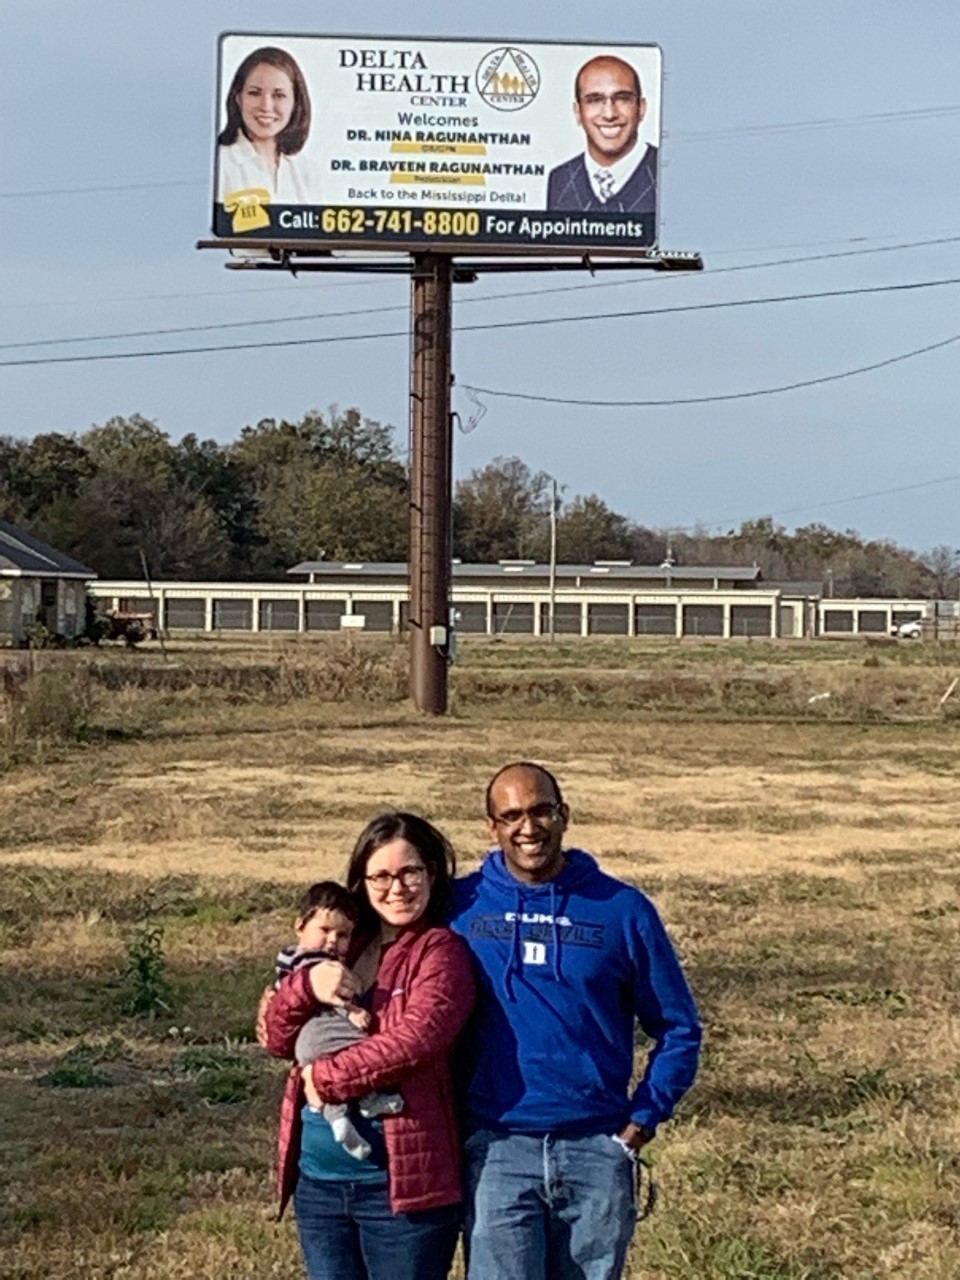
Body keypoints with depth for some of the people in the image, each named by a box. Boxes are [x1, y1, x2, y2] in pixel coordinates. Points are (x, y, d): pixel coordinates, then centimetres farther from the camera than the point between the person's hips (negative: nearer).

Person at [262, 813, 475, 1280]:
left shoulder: (440, 950, -5)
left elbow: (418, 1038, -21)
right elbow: (277, 1037, 9)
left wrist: (329, 1078, -14)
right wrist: (307, 984, -11)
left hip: (402, 1177, -6)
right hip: (319, 1177, 6)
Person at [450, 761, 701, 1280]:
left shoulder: (622, 909, 1)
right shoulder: (461, 905, 2)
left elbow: (678, 1029, 7)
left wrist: (641, 1121, 0)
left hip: (597, 1153, 1)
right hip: (497, 1150, -1)